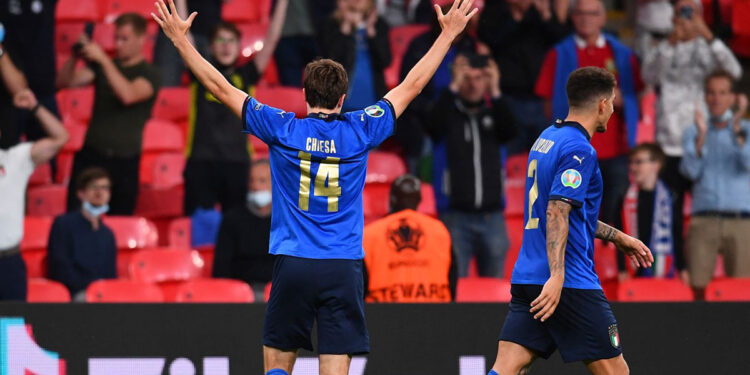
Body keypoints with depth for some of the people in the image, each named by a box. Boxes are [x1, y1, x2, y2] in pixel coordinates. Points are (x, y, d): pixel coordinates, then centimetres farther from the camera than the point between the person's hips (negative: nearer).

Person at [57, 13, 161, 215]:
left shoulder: (148, 74, -1)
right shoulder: (101, 67, 14)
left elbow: (128, 95, -20)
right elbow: (65, 82, 7)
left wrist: (103, 60, -23)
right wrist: (74, 57, -11)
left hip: (124, 160, -3)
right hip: (91, 154, 3)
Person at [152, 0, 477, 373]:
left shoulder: (282, 130, -1)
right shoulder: (359, 132, 1)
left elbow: (220, 87, 4)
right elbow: (411, 86, 11)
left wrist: (180, 40, 13)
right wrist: (447, 35, 21)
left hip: (293, 266, 0)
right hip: (344, 269, 0)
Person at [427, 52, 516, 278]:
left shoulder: (494, 113, 10)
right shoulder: (449, 112, 2)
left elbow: (509, 132, -9)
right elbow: (434, 128, -18)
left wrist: (495, 92, -18)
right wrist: (454, 88, -23)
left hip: (492, 216, 3)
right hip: (456, 216, -3)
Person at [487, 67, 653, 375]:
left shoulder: (547, 138, 18)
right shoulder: (579, 150, -11)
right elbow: (557, 214, -21)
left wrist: (617, 237, 36)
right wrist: (557, 276, -28)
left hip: (526, 280, 9)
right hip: (572, 285, -8)